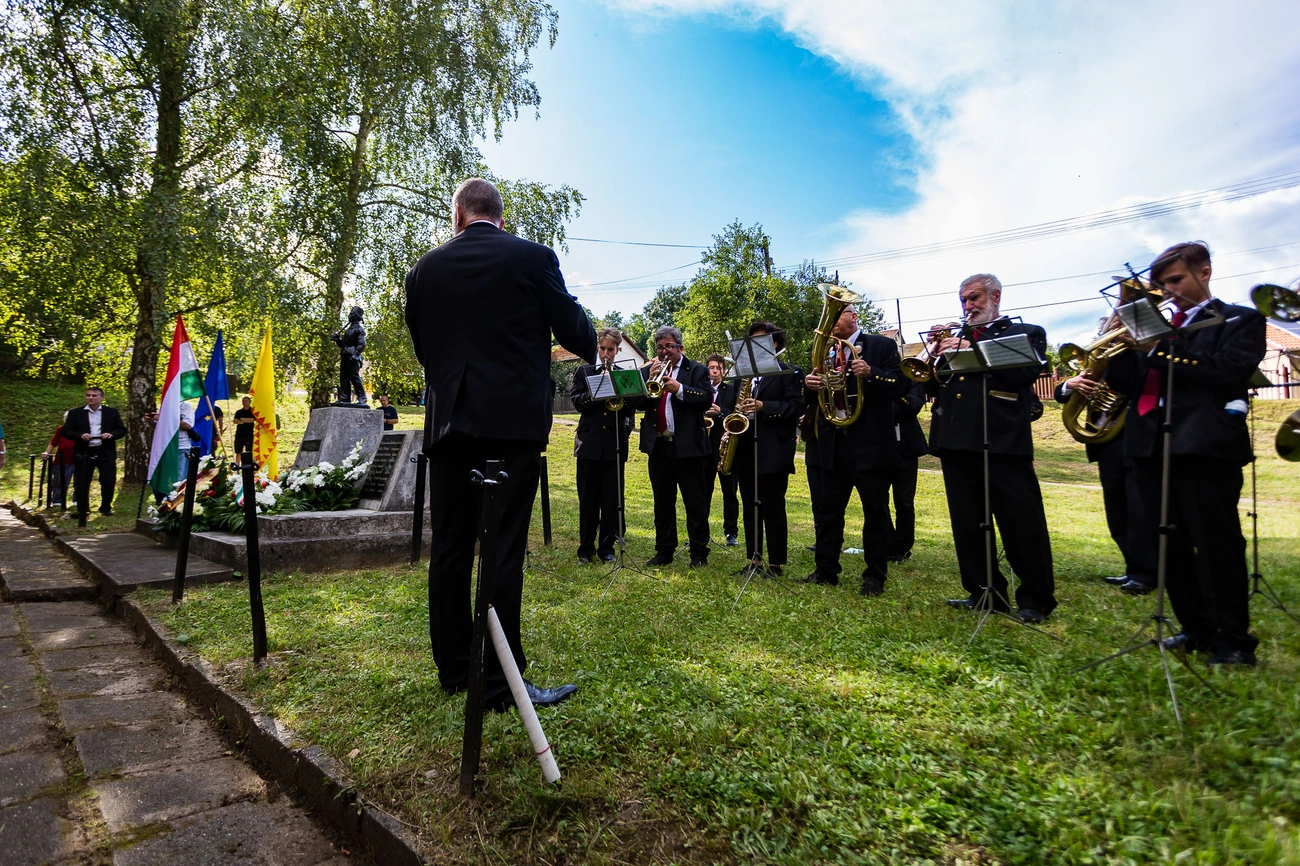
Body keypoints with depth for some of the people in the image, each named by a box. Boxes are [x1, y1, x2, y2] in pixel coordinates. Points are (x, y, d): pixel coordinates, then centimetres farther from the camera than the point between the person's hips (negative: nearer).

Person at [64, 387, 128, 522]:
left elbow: (122, 430, 6)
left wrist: (111, 434, -14)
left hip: (106, 453, 0)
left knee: (109, 481, -2)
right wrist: (80, 435, -16)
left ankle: (106, 507, 16)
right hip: (84, 453, 0)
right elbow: (66, 431, 3)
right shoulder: (75, 413, 6)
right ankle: (82, 511, 18)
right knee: (81, 484, 5)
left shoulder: (112, 412, 7)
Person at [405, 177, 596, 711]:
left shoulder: (424, 270, 9)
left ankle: (453, 669, 23)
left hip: (448, 425, 4)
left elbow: (422, 347, 15)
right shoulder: (533, 258, -2)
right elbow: (578, 337, 1)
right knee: (503, 550, -2)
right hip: (513, 423, -4)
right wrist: (590, 345, 24)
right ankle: (499, 682, 4)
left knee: (449, 547, 11)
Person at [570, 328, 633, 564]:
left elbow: (630, 408, 4)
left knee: (611, 499, 4)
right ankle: (586, 548, 15)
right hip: (589, 442, -1)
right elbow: (577, 401, -4)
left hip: (615, 443, 1)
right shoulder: (584, 371, 9)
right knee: (587, 498, 5)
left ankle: (607, 547, 15)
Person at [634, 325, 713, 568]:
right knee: (662, 502, 10)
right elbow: (636, 403, 2)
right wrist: (650, 381, -12)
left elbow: (707, 399, -10)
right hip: (658, 446, 4)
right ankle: (664, 551, 20)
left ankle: (699, 553, 10)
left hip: (688, 446, -3)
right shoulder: (647, 371, 12)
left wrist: (680, 389, -20)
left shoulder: (697, 370, 3)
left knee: (695, 502, 2)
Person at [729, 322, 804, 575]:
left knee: (773, 509, -3)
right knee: (750, 507, 11)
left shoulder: (788, 373, -1)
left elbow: (796, 407, -11)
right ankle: (752, 558, 20)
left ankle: (776, 563, 6)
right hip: (745, 447, 7)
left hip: (773, 450, -6)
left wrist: (764, 407, -20)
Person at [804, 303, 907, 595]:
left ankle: (875, 577, 13)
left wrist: (871, 373, -25)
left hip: (870, 445, -5)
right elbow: (815, 400, 14)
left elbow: (898, 385, -9)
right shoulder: (825, 352, 15)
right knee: (828, 510, 11)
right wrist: (810, 385, -8)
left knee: (875, 512, 2)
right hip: (833, 445, 5)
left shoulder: (882, 345, 0)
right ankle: (825, 570, 21)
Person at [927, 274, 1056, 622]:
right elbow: (932, 388, 16)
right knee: (968, 524, 9)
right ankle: (984, 592, 20)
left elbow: (1024, 373, -10)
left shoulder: (1026, 333, 10)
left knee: (1021, 523, -3)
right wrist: (935, 357, -2)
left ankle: (1035, 599, 9)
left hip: (1002, 438, -5)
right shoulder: (954, 338, 22)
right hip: (955, 438, 5)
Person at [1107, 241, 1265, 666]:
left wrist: (1158, 349, -15)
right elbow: (1123, 381, 13)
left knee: (1217, 545, -2)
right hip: (1152, 444, 6)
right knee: (1169, 545, 10)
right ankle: (1198, 630, 22)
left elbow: (1227, 371, -12)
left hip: (1204, 444, -6)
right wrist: (1125, 341, -2)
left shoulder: (1240, 320, 7)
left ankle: (1234, 640, 9)